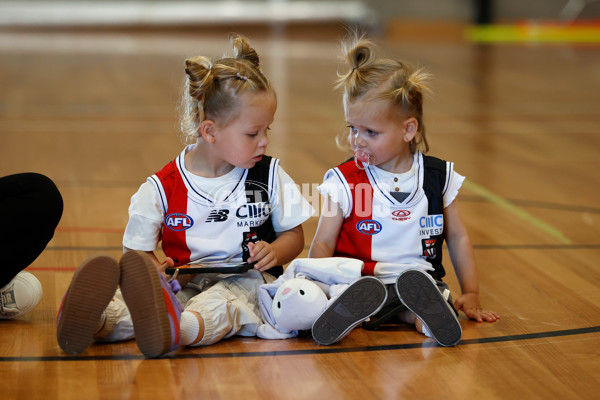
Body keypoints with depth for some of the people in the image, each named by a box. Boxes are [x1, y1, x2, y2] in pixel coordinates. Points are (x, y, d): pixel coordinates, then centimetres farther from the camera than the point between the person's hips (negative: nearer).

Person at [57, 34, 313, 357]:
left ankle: (174, 330, -70)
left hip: (245, 282, -1)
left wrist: (274, 252, -8)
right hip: (184, 282, 2)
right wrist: (155, 269, -17)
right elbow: (136, 250, 6)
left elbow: (293, 234, 15)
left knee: (220, 303, -39)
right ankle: (95, 320, -62)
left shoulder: (269, 175, 7)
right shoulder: (162, 188, 1)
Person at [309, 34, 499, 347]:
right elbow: (323, 244, 1)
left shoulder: (439, 177, 6)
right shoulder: (344, 182, 1)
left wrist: (471, 294, 10)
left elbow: (457, 237, 15)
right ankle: (415, 314, -45)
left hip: (424, 277, 1)